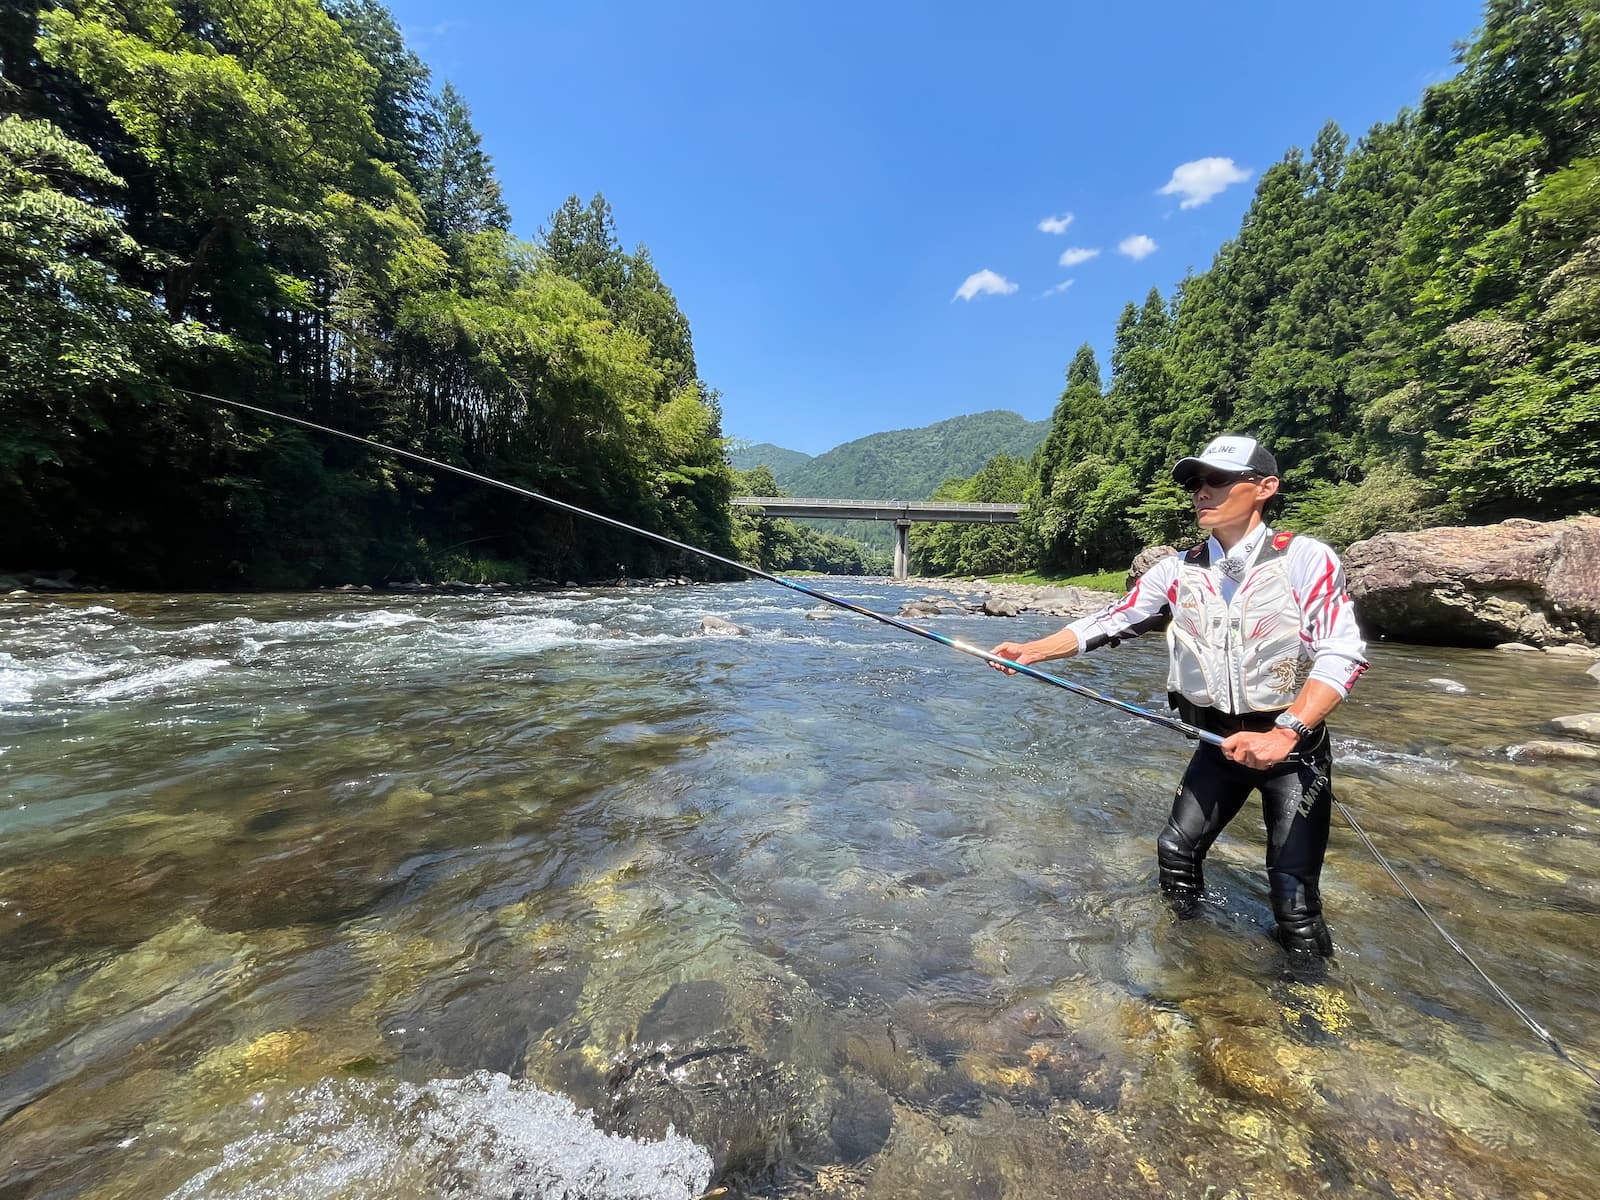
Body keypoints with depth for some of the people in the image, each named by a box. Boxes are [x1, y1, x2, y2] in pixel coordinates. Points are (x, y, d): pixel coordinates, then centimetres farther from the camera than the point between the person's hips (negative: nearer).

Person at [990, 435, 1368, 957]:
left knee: (1293, 892, -3)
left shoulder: (1306, 559, -13)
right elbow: (1109, 621, -4)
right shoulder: (1177, 571, -1)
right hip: (1220, 741, 4)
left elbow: (1342, 654, -21)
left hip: (1295, 742, -4)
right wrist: (1033, 651, -16)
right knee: (1176, 850, 9)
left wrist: (1284, 732, -32)